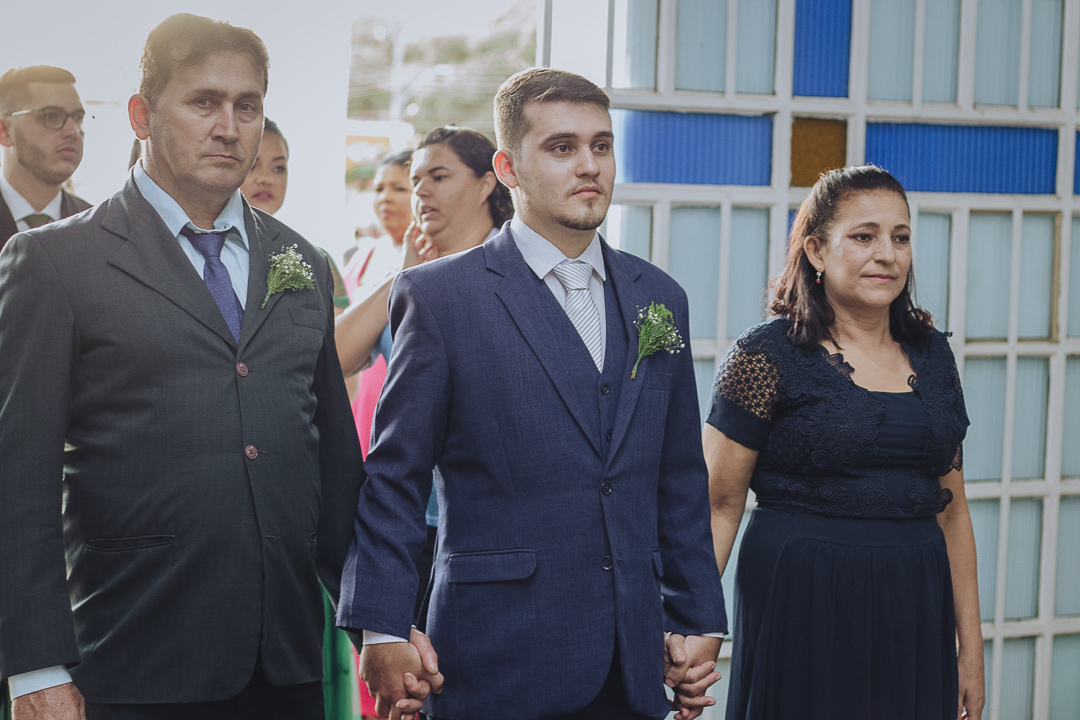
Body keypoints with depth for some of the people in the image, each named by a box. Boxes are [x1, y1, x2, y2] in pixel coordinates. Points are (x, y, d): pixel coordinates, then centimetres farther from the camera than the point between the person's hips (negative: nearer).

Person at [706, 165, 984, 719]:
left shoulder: (930, 352, 9)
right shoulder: (766, 353, -6)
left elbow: (951, 510, 13)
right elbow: (718, 504, -7)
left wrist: (971, 648, 12)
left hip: (916, 611, 5)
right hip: (801, 608, -5)